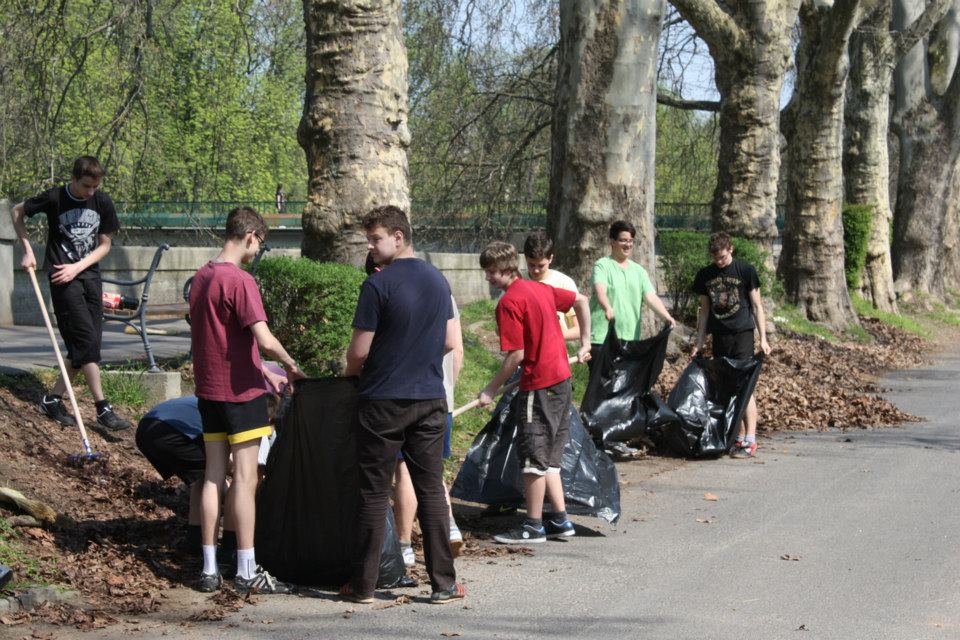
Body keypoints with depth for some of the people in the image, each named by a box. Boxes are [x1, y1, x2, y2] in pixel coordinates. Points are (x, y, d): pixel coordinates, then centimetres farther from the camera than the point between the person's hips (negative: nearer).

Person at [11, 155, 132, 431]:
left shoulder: (103, 202, 0)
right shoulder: (55, 198, -10)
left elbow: (104, 245, 7)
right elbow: (17, 212, 5)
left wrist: (77, 267, -7)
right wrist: (28, 250, 0)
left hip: (90, 275, 5)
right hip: (63, 278, -5)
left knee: (86, 346, 3)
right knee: (86, 340, -12)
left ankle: (52, 399, 15)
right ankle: (102, 408, -11)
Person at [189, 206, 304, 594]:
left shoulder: (201, 277, 10)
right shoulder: (240, 281, -16)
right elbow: (265, 340, -24)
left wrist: (263, 371, 21)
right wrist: (291, 366, -6)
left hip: (208, 389, 8)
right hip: (241, 391, -8)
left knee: (213, 476, 10)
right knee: (245, 478, -3)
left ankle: (209, 569, 12)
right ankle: (247, 573, -1)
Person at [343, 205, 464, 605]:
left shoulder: (377, 286, -13)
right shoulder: (438, 281, 7)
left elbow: (359, 351, -12)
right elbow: (449, 342, 13)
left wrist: (350, 371, 9)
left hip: (383, 402, -5)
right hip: (430, 400, 5)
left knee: (373, 493, 3)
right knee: (431, 489, 8)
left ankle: (363, 584, 8)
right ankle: (443, 583, 7)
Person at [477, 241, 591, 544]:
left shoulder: (509, 302, -15)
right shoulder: (541, 289, 10)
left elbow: (516, 355, -17)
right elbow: (581, 301, 22)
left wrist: (491, 390, -9)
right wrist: (585, 343, 26)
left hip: (539, 385, -9)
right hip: (561, 378, 9)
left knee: (533, 456, -1)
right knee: (548, 456, 15)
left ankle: (533, 526, 5)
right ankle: (560, 520, 17)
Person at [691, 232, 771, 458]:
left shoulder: (745, 271, -2)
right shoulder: (705, 275, 9)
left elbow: (757, 306, 1)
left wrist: (763, 339, -5)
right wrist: (699, 342, 12)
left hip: (742, 336, -4)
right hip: (719, 337, 5)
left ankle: (750, 441, -12)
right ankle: (739, 438, 12)